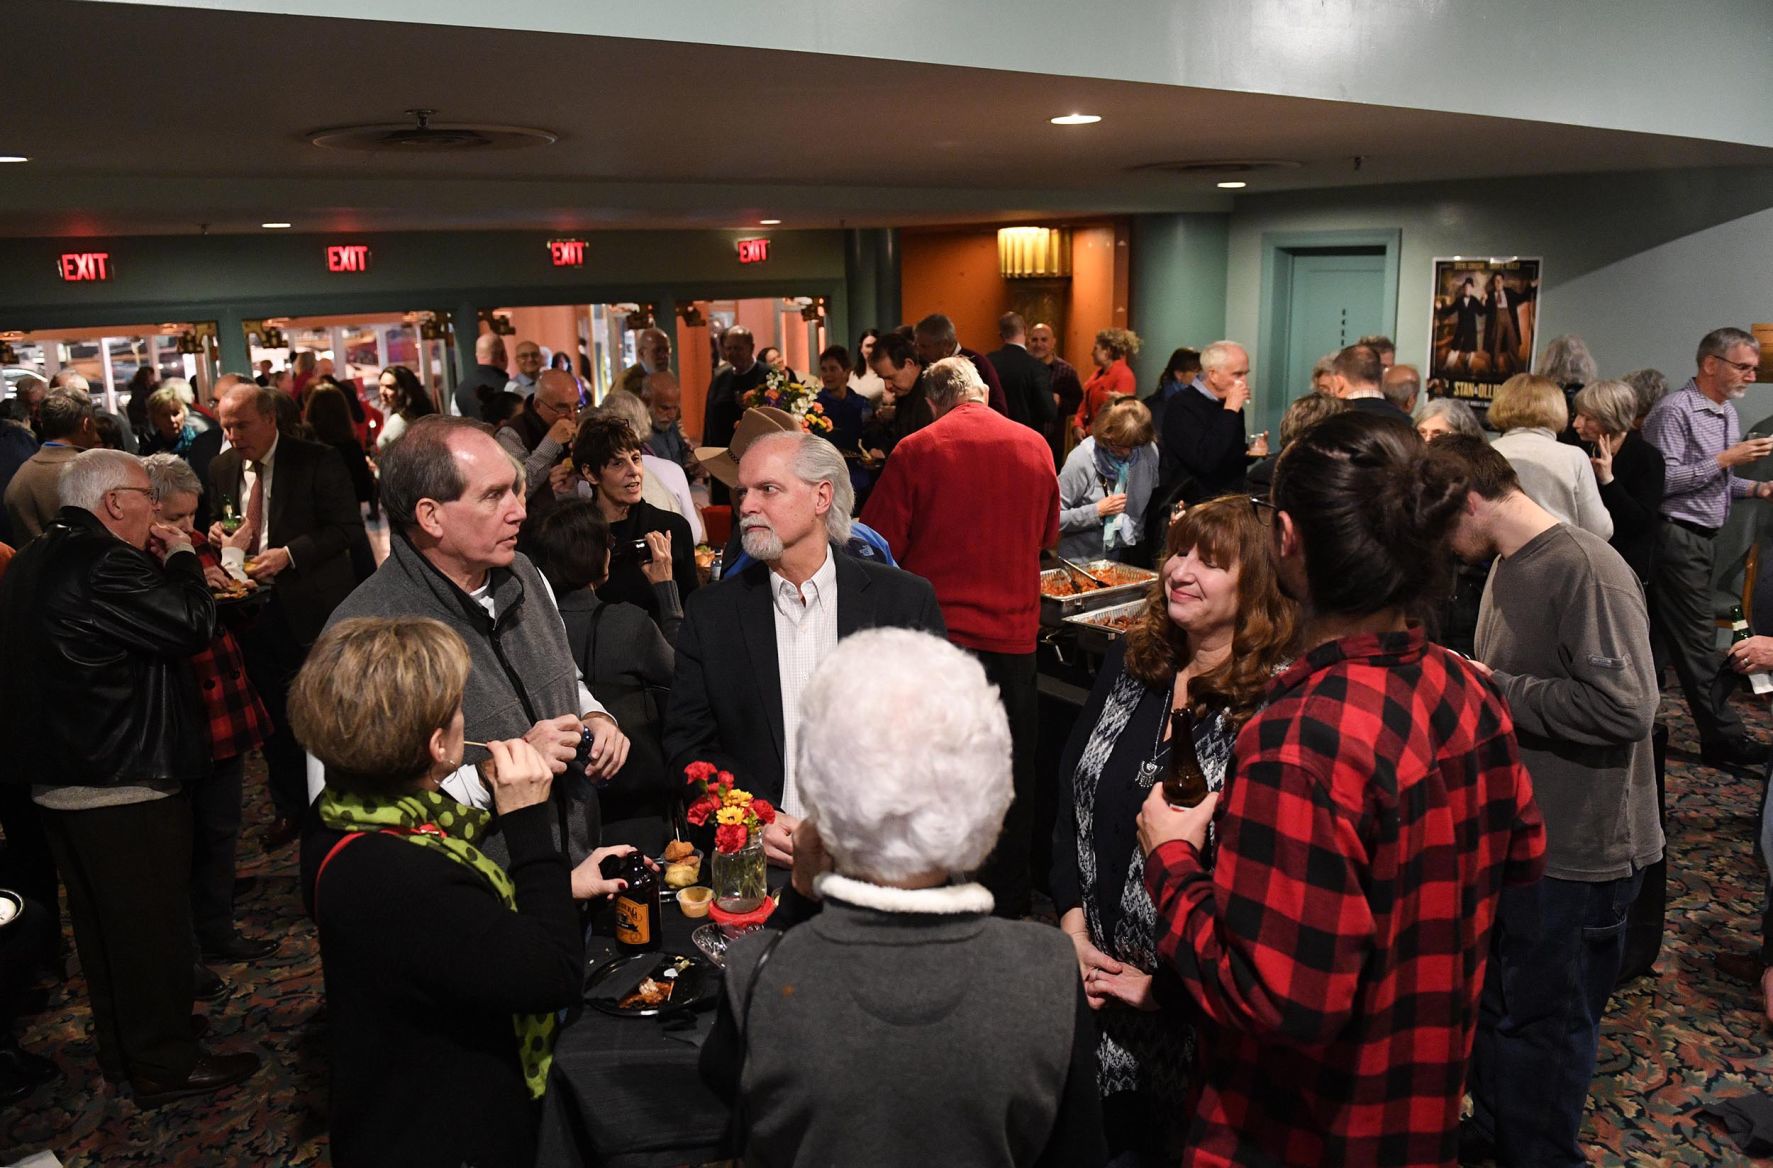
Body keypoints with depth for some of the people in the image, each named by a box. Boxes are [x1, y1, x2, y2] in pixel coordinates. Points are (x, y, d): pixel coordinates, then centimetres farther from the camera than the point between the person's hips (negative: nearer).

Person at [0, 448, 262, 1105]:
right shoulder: (102, 564, -23)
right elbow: (193, 625, -24)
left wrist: (160, 562, 7)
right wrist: (181, 556, -9)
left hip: (59, 781, 10)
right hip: (126, 786, -10)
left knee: (100, 924, 21)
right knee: (152, 926, 4)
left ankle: (118, 1049, 36)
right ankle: (163, 1064, 17)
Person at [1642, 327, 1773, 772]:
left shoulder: (1727, 413, 17)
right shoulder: (1675, 410, -13)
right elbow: (1664, 480, -20)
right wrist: (1727, 460, -18)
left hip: (1701, 537, 9)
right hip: (1676, 538, -9)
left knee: (1667, 632, 11)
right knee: (1698, 637, -5)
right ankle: (1723, 738, -1)